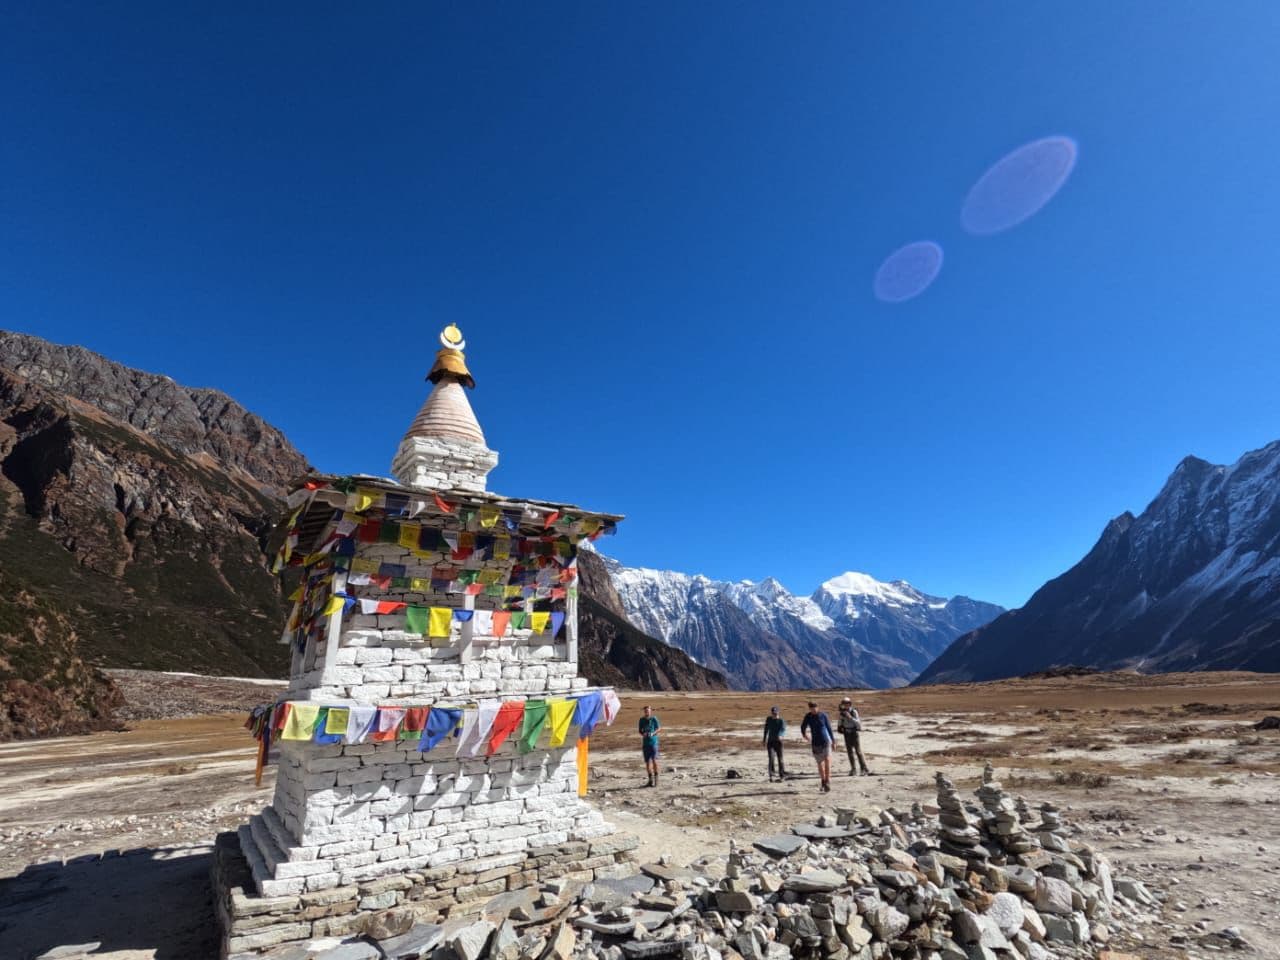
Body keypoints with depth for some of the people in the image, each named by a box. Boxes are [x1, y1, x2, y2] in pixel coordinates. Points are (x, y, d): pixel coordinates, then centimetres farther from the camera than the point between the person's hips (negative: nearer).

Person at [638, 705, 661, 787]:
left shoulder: (654, 718, -4)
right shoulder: (642, 720, 5)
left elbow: (659, 728, 1)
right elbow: (640, 731, 11)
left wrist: (653, 733, -15)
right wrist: (643, 734, -11)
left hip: (653, 741, -4)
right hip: (645, 742, 4)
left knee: (654, 760, -12)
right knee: (647, 761, 7)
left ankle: (656, 778, 1)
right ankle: (650, 779, 19)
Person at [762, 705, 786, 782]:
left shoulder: (781, 720, -6)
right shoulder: (768, 719, 5)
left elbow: (783, 728, -25)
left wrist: (780, 735, -45)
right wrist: (764, 741, 18)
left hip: (778, 742, -2)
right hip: (770, 741, 2)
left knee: (780, 759, 3)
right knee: (771, 758, -13)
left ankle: (782, 776, 17)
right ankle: (771, 775, -8)